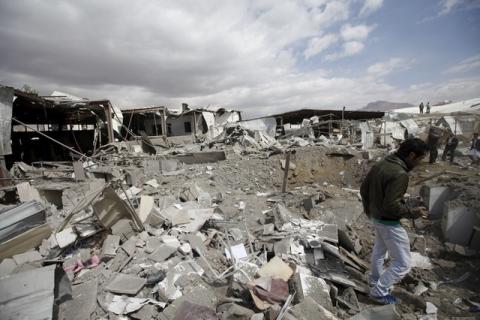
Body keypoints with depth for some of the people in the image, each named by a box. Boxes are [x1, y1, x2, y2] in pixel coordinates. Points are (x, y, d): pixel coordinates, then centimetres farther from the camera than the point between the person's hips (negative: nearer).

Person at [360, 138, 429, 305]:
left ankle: (375, 279, 49)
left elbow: (364, 188, 8)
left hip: (376, 217, 9)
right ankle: (378, 291, 19)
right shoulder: (399, 174, -29)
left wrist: (368, 208, 20)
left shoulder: (380, 164, -1)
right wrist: (413, 212, -14)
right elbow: (392, 205, -30)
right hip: (389, 222, -9)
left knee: (379, 250, 29)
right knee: (403, 263, 7)